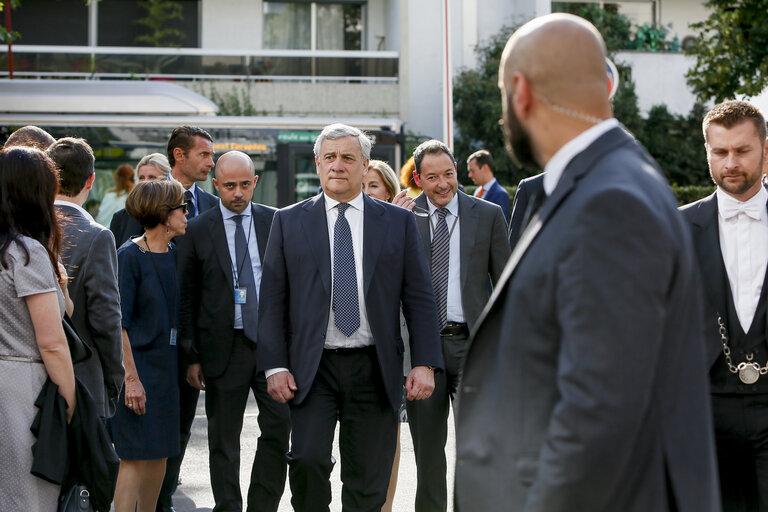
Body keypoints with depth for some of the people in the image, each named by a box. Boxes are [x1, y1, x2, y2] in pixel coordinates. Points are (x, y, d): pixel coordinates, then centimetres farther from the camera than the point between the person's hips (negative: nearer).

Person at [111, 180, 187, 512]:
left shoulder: (175, 254, 10)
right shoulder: (129, 256, -11)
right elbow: (118, 323, -14)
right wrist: (131, 377, -18)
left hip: (167, 367, 7)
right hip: (138, 366, -7)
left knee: (160, 455, 11)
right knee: (136, 457, -8)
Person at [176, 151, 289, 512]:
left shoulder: (276, 222, 6)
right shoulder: (197, 231, 2)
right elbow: (186, 298, 3)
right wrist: (192, 356, -2)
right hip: (224, 346, -1)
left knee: (279, 428, -4)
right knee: (223, 440, 5)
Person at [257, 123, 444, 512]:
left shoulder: (399, 222, 7)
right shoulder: (289, 222, 7)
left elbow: (419, 299, 5)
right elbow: (272, 300, 4)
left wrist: (424, 364, -5)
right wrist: (274, 366, -5)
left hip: (374, 371, 1)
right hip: (312, 368, -1)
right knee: (307, 458, -18)